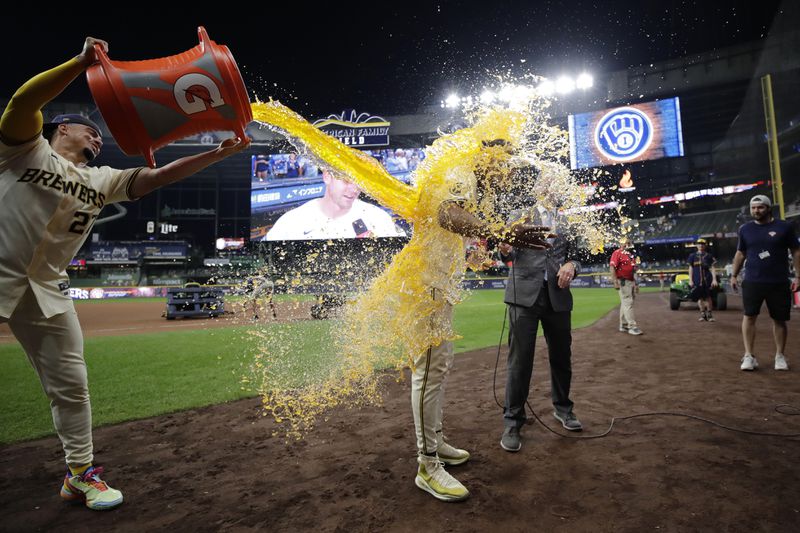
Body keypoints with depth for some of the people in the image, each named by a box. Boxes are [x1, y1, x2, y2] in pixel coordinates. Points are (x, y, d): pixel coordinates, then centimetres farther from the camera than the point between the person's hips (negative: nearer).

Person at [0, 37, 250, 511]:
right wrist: (82, 62, -26)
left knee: (70, 385, 6)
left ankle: (80, 473, 20)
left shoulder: (103, 180, 9)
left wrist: (219, 154, -6)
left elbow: (159, 176, 1)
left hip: (47, 290, 5)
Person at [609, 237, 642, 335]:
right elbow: (612, 268, -16)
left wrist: (636, 283, 21)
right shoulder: (617, 253, -6)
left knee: (625, 304, 11)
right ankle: (632, 326, -13)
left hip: (631, 282, 9)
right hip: (623, 282, -9)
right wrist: (615, 282, -24)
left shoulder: (630, 255, 21)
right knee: (628, 303, -12)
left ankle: (623, 325, 17)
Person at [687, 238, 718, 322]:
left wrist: (714, 279, -5)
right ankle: (702, 314, 14)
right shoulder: (692, 256, 8)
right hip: (697, 280, 1)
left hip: (707, 280, -1)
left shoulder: (709, 256, 6)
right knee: (700, 297, 5)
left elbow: (712, 268, 4)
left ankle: (709, 314, 11)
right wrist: (690, 280, 2)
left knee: (708, 297, 1)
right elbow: (691, 268, 8)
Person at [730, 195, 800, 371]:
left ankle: (780, 356, 21)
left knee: (779, 319, 8)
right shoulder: (745, 229, 6)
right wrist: (734, 275, 8)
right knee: (749, 316, -3)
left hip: (779, 282, -1)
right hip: (752, 281, 1)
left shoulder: (784, 227, 0)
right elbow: (740, 253, 13)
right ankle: (749, 356, 1)